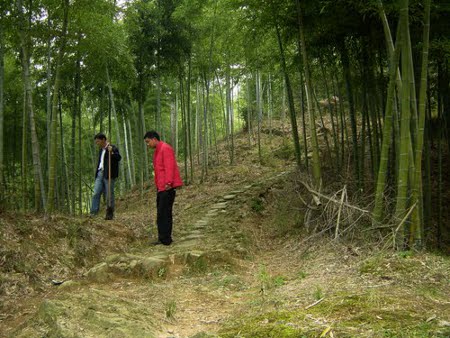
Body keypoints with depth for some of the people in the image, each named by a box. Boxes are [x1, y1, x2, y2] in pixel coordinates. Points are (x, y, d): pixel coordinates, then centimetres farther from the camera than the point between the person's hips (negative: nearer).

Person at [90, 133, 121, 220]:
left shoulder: (113, 148, -5)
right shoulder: (101, 150, 21)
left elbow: (119, 157, -18)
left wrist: (112, 153, -34)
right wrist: (97, 173, 19)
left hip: (108, 175, -7)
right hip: (100, 174, 7)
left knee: (109, 195, -3)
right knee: (96, 194, -2)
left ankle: (110, 214, 4)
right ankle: (93, 213, -5)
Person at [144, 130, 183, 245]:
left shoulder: (165, 149, -10)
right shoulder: (157, 151, 21)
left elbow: (169, 167, -19)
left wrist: (168, 183, -26)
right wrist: (158, 186, 19)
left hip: (167, 187, -10)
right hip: (161, 188, 10)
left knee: (164, 213, -9)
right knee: (161, 213, 10)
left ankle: (165, 239, -6)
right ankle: (163, 238, 15)